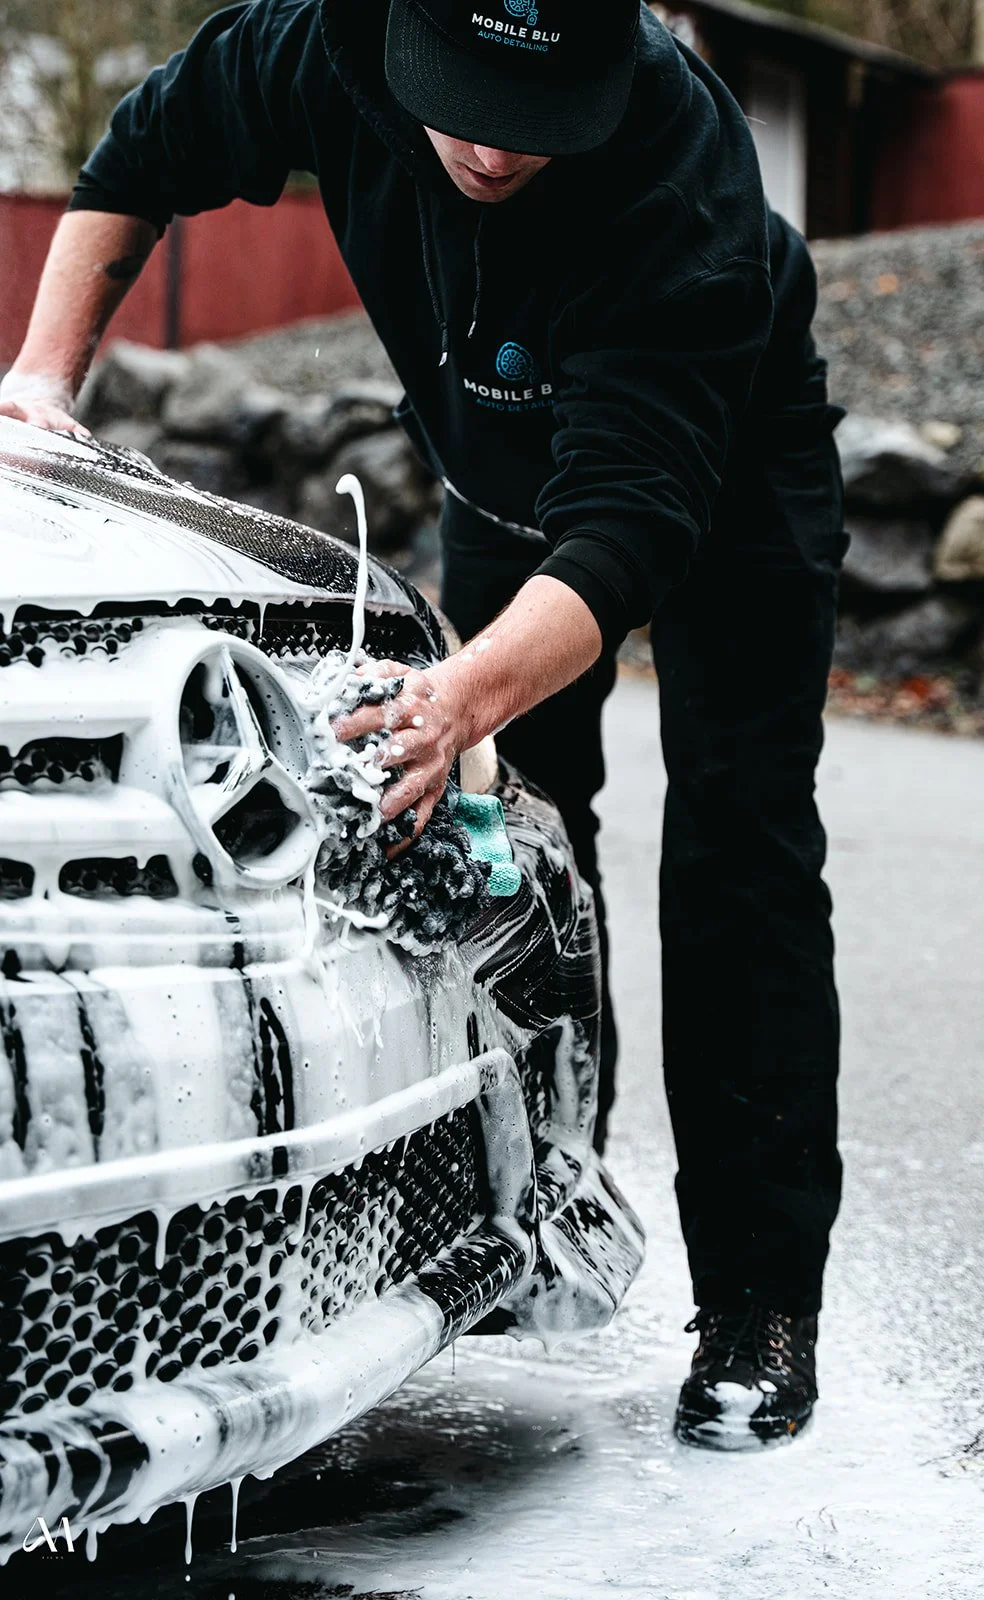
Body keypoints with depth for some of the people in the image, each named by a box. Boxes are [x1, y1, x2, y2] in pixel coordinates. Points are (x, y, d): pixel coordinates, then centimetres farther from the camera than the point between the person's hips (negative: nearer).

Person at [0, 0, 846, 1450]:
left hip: (725, 478, -5)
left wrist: (473, 691, -68)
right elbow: (144, 155, -8)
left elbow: (629, 524, -51)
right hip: (504, 478, 5)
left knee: (735, 856, -13)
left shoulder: (685, 177, -44)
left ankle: (759, 1306, -8)